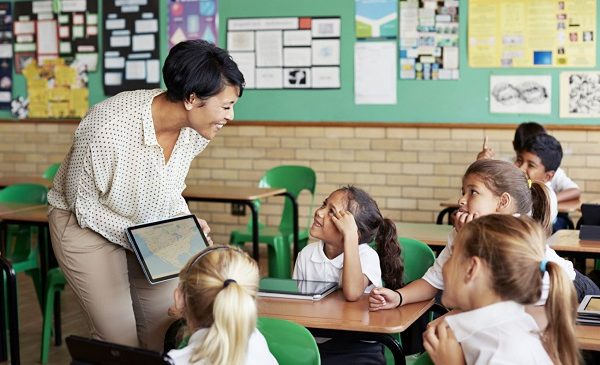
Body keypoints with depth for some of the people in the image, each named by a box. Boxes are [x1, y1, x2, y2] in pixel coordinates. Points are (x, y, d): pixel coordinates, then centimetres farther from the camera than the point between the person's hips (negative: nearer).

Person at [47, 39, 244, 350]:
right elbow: (83, 205, -19)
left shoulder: (195, 127, -16)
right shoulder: (108, 129, -35)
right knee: (120, 341, -6)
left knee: (168, 331, 7)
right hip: (87, 224, -5)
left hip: (149, 223, 6)